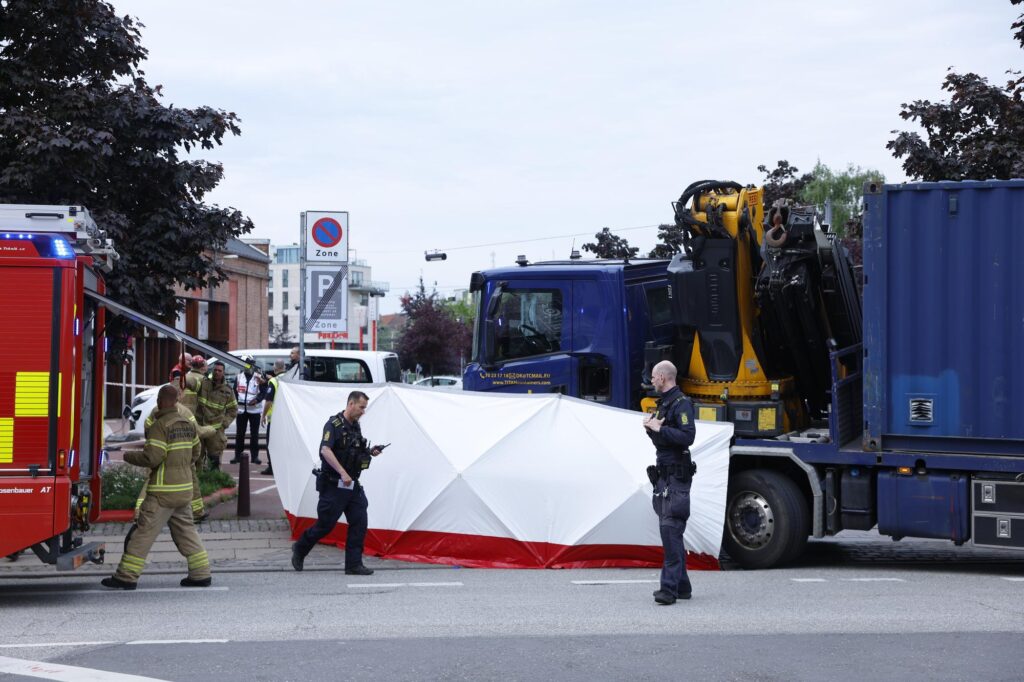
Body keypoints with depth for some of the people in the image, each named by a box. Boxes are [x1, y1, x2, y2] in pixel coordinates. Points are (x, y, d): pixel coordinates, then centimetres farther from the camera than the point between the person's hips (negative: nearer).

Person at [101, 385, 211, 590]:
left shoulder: (161, 425, -15)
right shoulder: (188, 425, 9)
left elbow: (152, 457, -20)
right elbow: (195, 452, 20)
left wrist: (128, 456, -5)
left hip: (163, 491, -7)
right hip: (184, 489, 7)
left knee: (143, 532, -3)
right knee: (186, 531, 14)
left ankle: (126, 577, -1)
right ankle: (201, 574, 12)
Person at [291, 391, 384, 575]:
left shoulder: (355, 426, 13)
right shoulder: (334, 425, -13)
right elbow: (325, 450, -24)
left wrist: (370, 452, 4)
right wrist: (343, 473, -29)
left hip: (353, 485, 8)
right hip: (333, 484, -8)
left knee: (359, 523, -2)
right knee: (326, 524, 0)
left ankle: (354, 565, 0)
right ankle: (300, 549, 23)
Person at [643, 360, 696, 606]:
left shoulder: (681, 403, -11)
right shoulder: (663, 403, 19)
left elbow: (687, 436, -23)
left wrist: (659, 428, -19)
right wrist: (650, 427, 7)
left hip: (676, 476, -10)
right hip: (664, 474, 10)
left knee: (671, 529, -16)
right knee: (670, 531, 12)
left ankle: (669, 587, -20)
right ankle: (681, 586, 18)